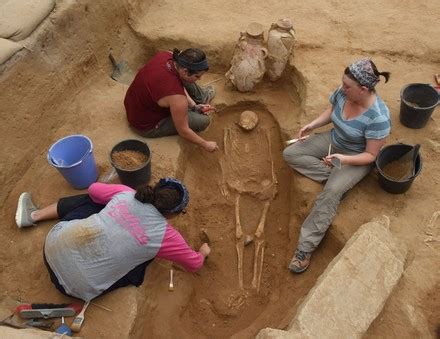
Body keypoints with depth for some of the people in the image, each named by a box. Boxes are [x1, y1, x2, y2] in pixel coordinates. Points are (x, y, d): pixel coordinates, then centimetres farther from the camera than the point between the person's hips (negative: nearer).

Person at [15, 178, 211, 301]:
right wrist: (203, 252, 27)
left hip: (55, 245, 3)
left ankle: (33, 216, 38)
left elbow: (93, 190, 15)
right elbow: (194, 264, 4)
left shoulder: (126, 194, -3)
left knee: (92, 201, 26)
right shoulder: (165, 235, -10)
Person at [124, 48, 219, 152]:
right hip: (147, 128, -7)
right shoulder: (177, 97, -37)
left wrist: (194, 106, -3)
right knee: (203, 120, -8)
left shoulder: (166, 56, -18)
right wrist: (205, 144, -9)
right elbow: (183, 131, -23)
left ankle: (201, 95, 32)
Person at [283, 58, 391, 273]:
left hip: (356, 158, -7)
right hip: (332, 141, 7)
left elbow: (371, 155, -23)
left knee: (331, 192, -31)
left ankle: (305, 248, -26)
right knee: (289, 154, -7)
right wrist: (312, 125, -10)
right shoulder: (343, 93, -16)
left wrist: (344, 159, -38)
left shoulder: (378, 118, -32)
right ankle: (335, 176, -11)